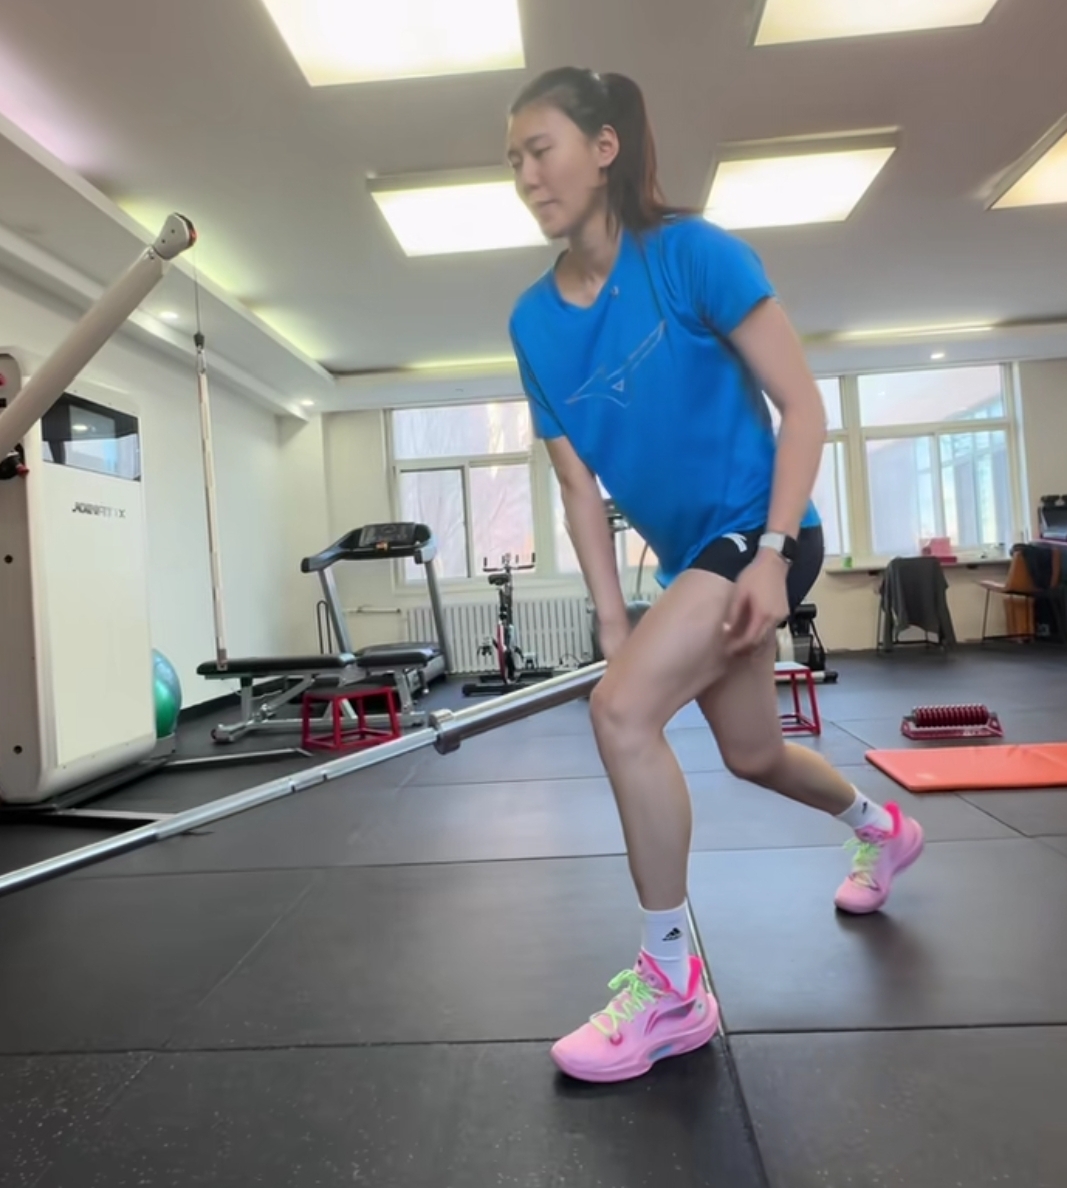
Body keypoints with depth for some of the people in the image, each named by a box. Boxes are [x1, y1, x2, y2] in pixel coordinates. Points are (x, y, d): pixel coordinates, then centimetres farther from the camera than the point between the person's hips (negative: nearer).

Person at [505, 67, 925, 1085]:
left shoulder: (692, 251, -13)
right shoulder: (533, 321, 1)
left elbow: (802, 407, -12)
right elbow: (579, 483, 2)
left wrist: (772, 555, -21)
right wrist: (611, 621, -2)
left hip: (759, 531, -7)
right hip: (687, 554, 7)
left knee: (621, 709, -23)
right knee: (752, 755, 19)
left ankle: (672, 984, -4)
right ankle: (883, 828, 53)